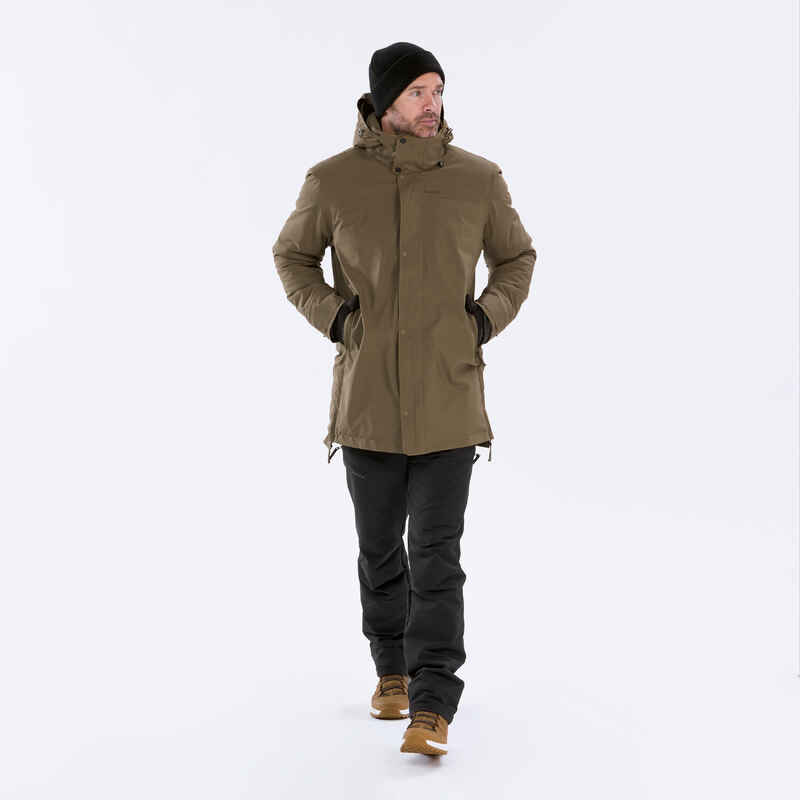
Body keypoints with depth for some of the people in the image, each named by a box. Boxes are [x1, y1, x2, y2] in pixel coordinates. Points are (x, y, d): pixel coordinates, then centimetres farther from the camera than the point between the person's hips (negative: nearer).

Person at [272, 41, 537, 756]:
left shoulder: (479, 180, -1)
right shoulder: (334, 181, -2)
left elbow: (518, 257, 15)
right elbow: (292, 254, 14)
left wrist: (490, 317, 0)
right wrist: (329, 315, -1)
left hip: (449, 398, -1)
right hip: (367, 396, 1)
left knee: (437, 555, -5)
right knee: (379, 547, 14)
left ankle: (433, 707, 0)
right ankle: (393, 668, 36)